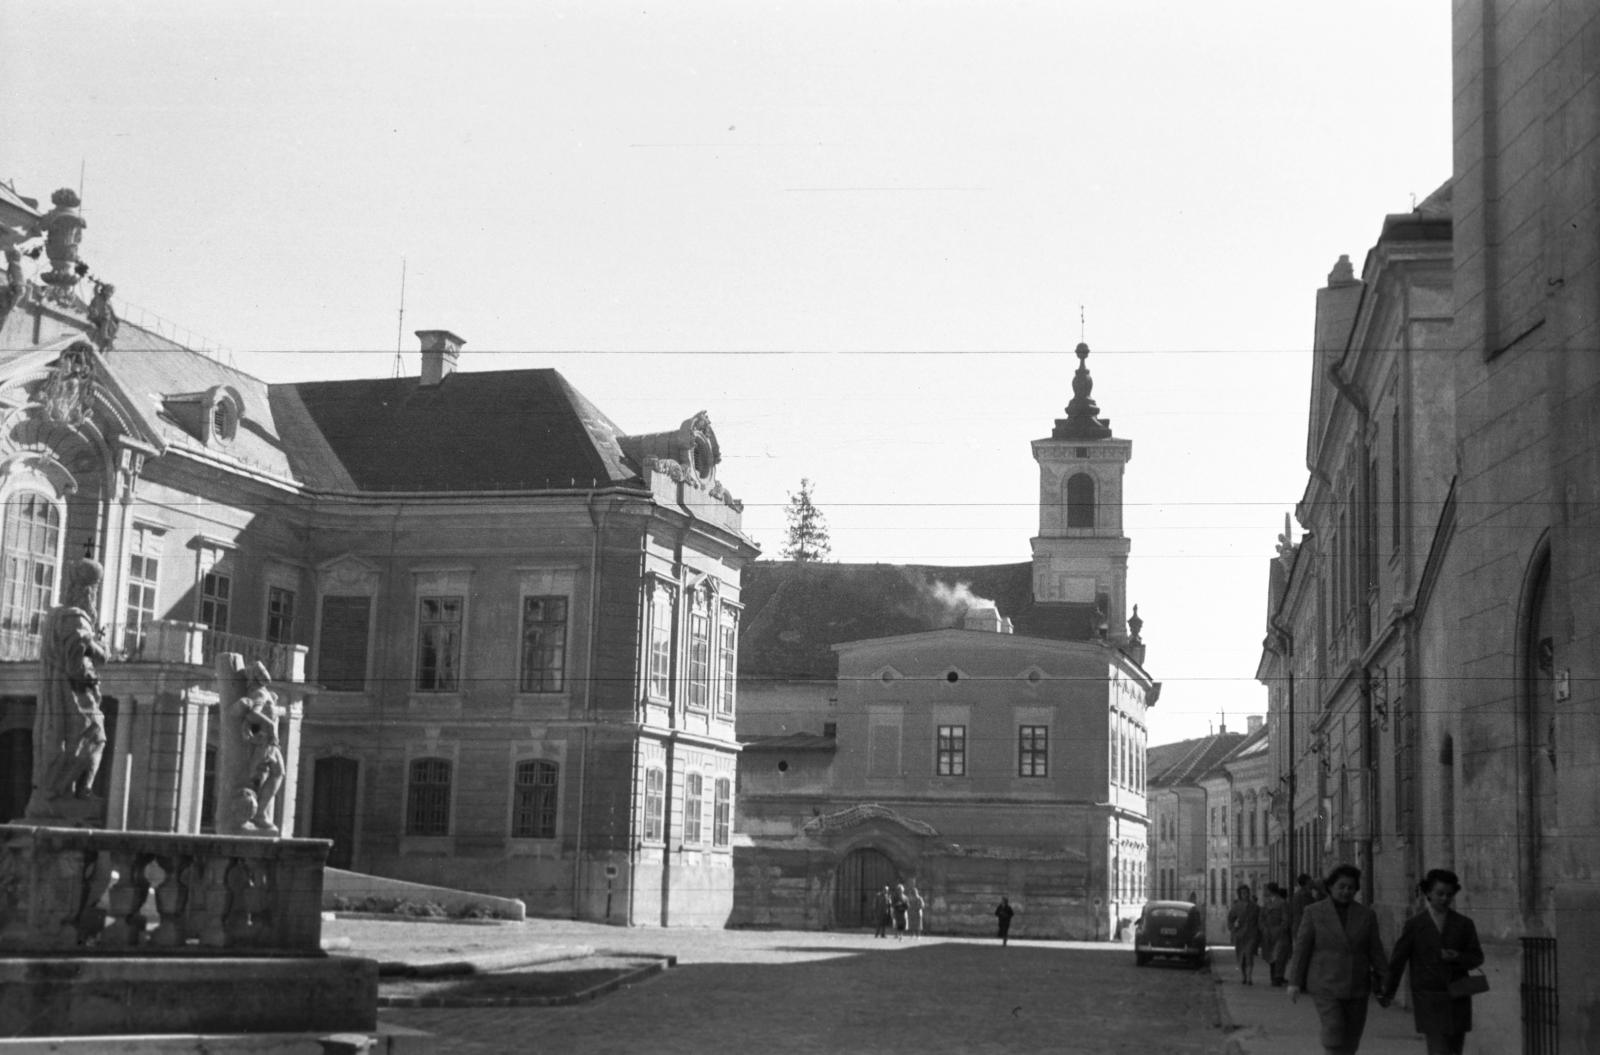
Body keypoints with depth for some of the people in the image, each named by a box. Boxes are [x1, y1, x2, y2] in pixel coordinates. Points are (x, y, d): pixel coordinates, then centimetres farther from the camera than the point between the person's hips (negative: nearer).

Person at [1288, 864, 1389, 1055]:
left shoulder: (1366, 915, 4)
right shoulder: (1314, 912, -3)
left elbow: (1375, 951, 3)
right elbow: (1302, 947, -3)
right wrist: (1294, 982, -6)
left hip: (1357, 987, 3)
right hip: (1325, 985, -3)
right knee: (1334, 1032, -16)